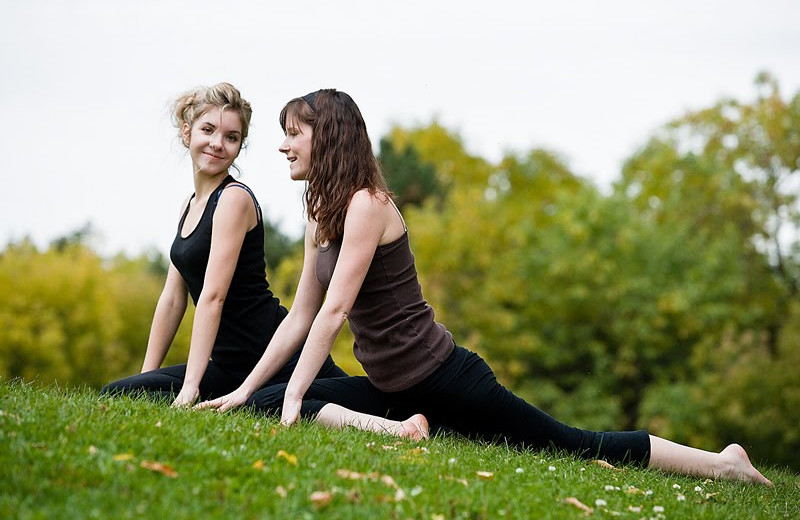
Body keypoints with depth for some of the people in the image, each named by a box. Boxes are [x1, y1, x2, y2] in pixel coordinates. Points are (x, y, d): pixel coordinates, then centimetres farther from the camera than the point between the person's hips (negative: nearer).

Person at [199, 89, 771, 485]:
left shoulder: (366, 203, -16)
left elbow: (334, 313, -22)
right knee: (264, 404, -4)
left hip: (442, 377, -9)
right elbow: (301, 318, 15)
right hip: (389, 389, 9)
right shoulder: (321, 217, 12)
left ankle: (723, 463, 8)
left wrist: (295, 397, -22)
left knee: (574, 446, -3)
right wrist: (247, 389, 12)